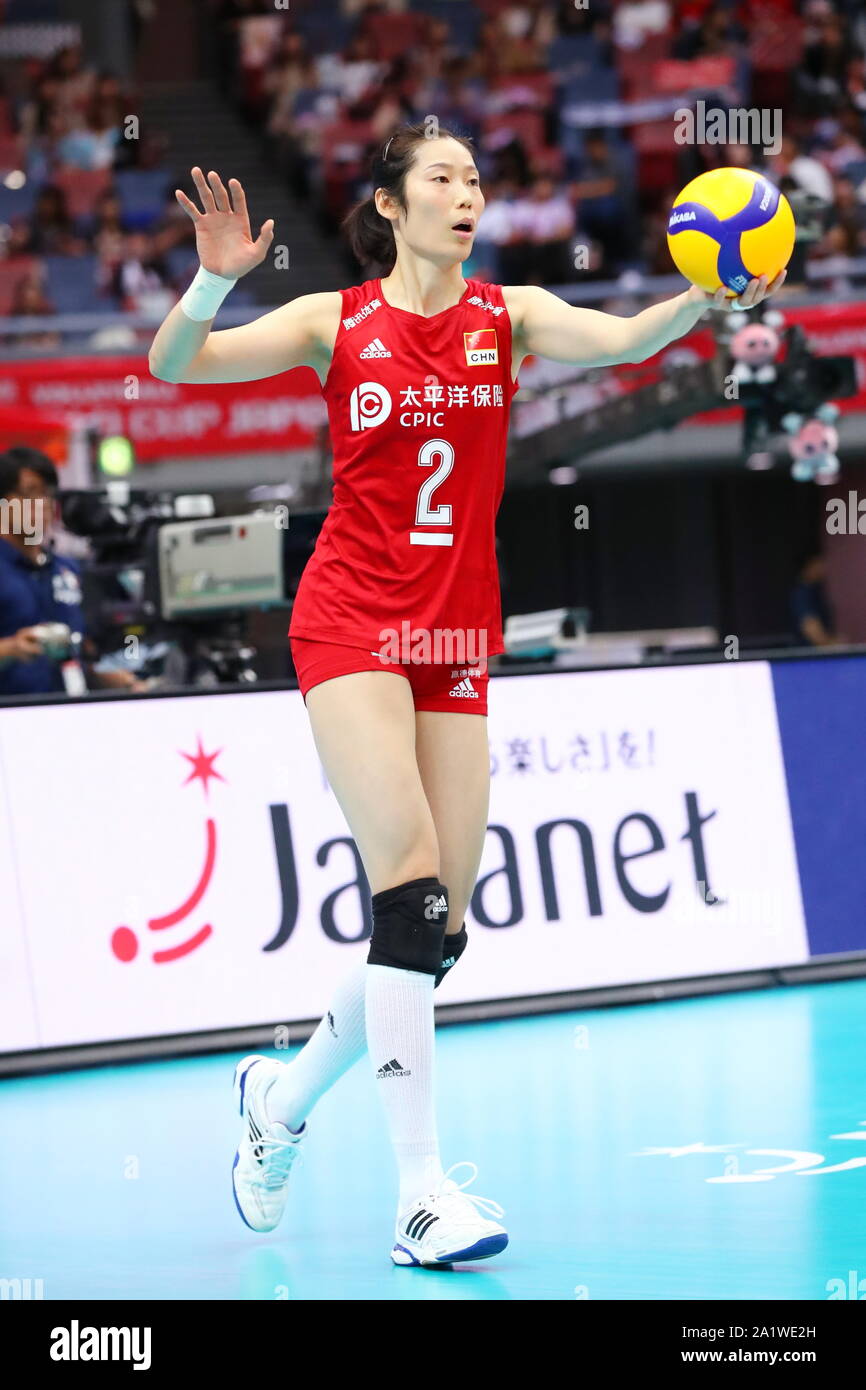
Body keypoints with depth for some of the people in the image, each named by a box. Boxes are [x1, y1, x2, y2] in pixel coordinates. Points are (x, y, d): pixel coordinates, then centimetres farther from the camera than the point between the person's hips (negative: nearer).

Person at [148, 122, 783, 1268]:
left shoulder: (507, 314, 7)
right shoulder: (336, 323, 2)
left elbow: (621, 340, -11)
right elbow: (175, 366, -4)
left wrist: (710, 297, -30)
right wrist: (214, 283, -24)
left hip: (460, 638, 4)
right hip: (351, 624, -4)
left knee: (440, 930, 2)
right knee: (411, 885, -18)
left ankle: (285, 1095, 27)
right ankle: (422, 1191, -18)